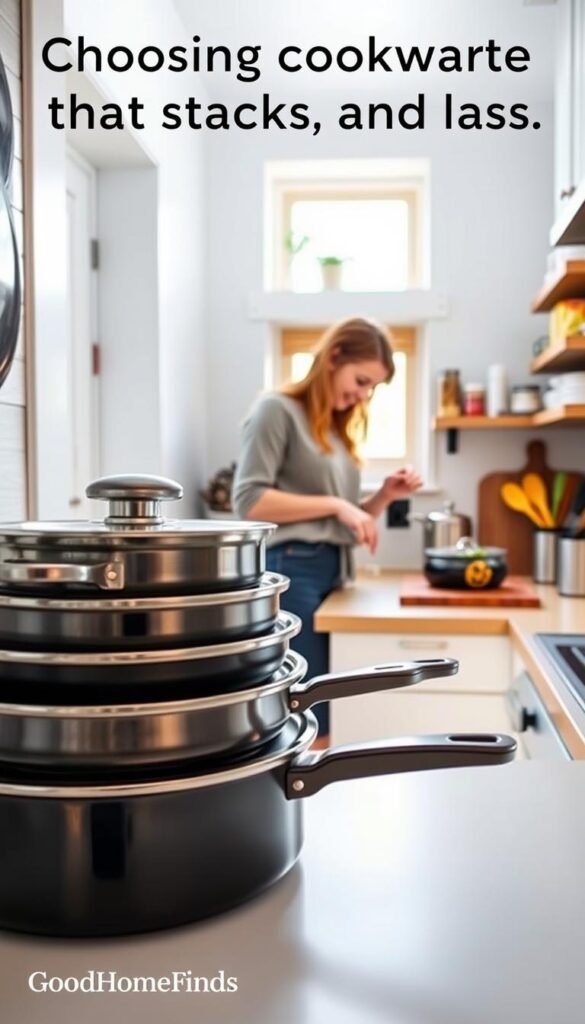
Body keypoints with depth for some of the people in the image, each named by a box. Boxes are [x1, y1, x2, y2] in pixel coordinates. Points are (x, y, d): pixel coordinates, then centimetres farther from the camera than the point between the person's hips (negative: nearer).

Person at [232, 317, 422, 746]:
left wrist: (385, 496, 6)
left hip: (332, 576, 8)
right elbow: (249, 501, -12)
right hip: (291, 573, -8)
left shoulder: (340, 429, 20)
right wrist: (334, 504, -13)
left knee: (311, 727, 7)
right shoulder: (279, 409, -2)